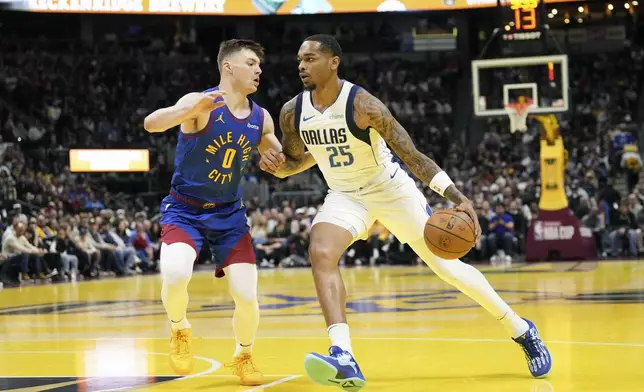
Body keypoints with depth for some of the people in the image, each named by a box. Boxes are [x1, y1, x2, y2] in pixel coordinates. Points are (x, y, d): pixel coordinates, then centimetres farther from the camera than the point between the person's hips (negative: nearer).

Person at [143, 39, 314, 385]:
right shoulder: (200, 103, -16)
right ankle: (180, 331, 3)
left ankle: (243, 357, 27)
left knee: (247, 297, -5)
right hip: (184, 209, -4)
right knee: (175, 275, -31)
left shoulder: (260, 119, 1)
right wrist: (193, 108, -48)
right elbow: (151, 124, -33)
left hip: (229, 214, 4)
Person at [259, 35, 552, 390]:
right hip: (345, 196, 4)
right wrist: (275, 165, -19)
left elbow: (412, 155, -26)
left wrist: (458, 198, -35)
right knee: (321, 253, -25)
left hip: (392, 190, -4)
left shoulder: (362, 104, -27)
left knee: (447, 266, 0)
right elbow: (291, 162, 7)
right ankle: (344, 360, -32)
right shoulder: (292, 113, -11)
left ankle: (521, 330, 19)